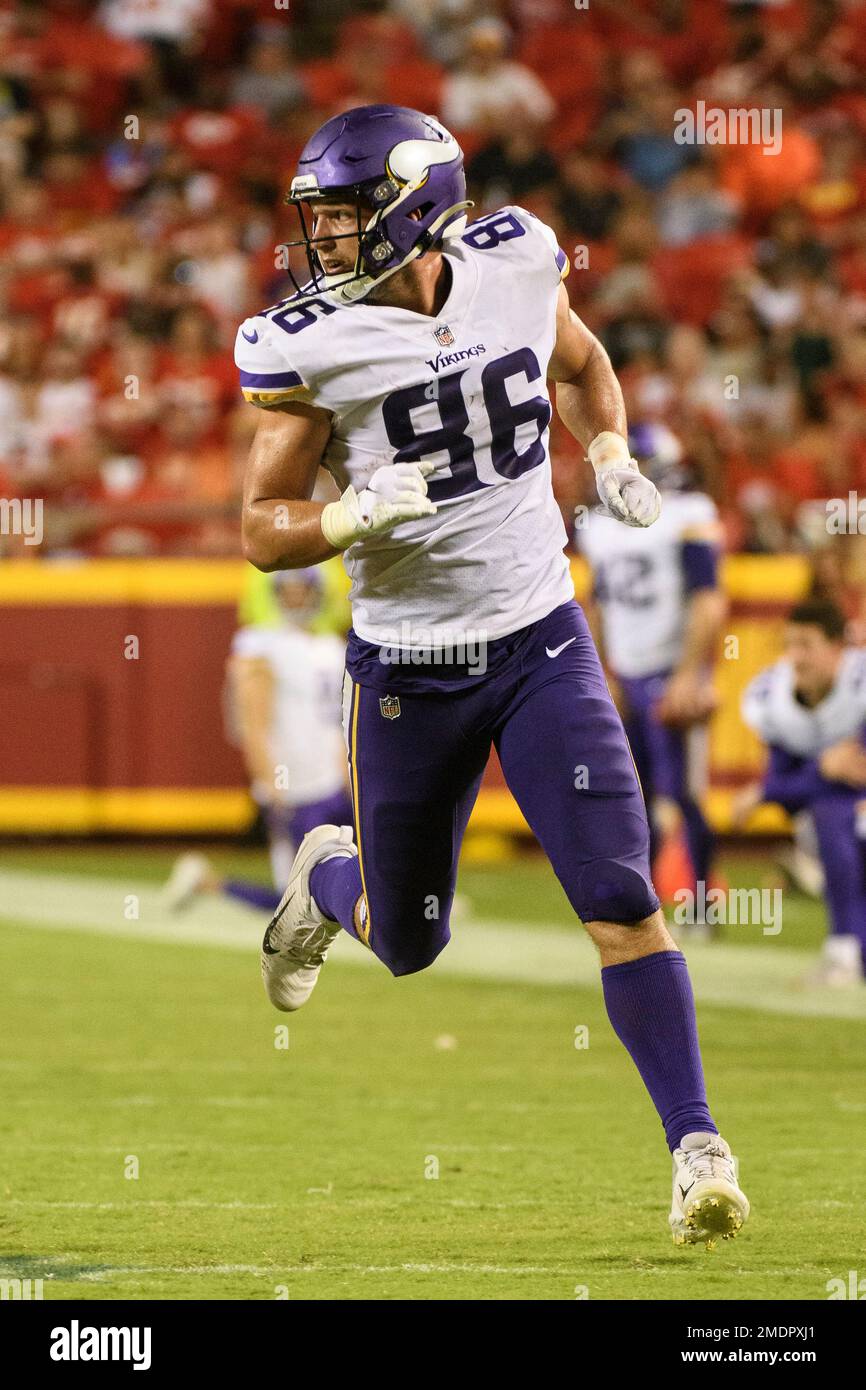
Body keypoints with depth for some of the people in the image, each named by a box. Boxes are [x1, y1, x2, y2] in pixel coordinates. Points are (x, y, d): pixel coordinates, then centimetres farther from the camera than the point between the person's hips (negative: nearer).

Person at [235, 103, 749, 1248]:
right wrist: (357, 515, -28)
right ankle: (327, 878, 49)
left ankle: (697, 1148, -6)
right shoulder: (307, 346, -13)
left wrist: (608, 455, 0)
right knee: (408, 943, 13)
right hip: (406, 670, -1)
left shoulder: (517, 263, -5)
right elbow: (263, 531, -9)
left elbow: (578, 362, 18)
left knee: (621, 900, -11)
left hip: (541, 642, 1)